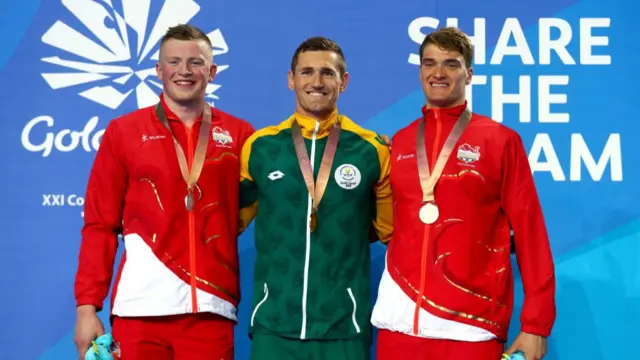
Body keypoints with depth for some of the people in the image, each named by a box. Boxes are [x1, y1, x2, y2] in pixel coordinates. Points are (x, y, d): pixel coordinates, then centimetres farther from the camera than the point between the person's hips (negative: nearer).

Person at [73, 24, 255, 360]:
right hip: (141, 307, 0)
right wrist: (87, 305, -1)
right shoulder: (123, 131, 6)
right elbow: (100, 224, 5)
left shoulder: (239, 135, 8)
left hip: (211, 307, 1)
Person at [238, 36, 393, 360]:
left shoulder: (373, 150, 2)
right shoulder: (259, 147, 4)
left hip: (344, 325, 0)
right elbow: (233, 221, 15)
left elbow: (387, 230, 14)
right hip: (273, 323, 1)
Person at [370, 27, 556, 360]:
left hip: (472, 324, -3)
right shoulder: (399, 143, 11)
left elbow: (528, 229, -1)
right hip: (400, 320, 3)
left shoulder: (501, 140, 1)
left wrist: (536, 323, -5)